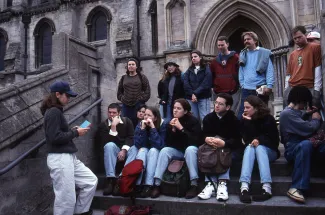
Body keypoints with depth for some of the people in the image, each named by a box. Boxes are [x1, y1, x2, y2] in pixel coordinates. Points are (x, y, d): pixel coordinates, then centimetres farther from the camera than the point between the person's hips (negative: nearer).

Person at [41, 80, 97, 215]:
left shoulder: (56, 111, 16)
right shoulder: (53, 112, -14)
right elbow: (55, 138, -22)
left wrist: (73, 131, 3)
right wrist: (75, 133, -11)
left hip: (68, 157, 10)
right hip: (59, 158, -10)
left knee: (91, 181, 12)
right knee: (66, 198, -2)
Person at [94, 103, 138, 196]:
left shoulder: (127, 121, 4)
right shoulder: (103, 125, -1)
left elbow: (131, 137, -7)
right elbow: (106, 143, -14)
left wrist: (124, 150, -24)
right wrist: (113, 126, -21)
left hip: (126, 149, 1)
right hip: (113, 152, 0)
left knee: (134, 149, -32)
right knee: (109, 145, -33)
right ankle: (111, 179, -39)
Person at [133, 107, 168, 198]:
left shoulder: (163, 125, -16)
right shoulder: (140, 124, -8)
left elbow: (160, 145, -27)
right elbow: (138, 144, -17)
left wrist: (153, 127, -32)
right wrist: (143, 128, -27)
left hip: (156, 154, -2)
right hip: (143, 153, 2)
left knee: (153, 150, -33)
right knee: (143, 150, -30)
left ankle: (148, 186, -41)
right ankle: (137, 185, -40)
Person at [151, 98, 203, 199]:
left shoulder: (193, 121, -13)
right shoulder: (172, 122, -2)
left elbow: (196, 141, -23)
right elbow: (168, 143, -4)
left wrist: (181, 128, -26)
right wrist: (172, 129, -20)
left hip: (190, 150, -3)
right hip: (177, 150, 4)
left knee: (190, 149, -35)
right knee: (164, 150, -23)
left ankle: (194, 185, -35)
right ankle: (157, 184, -27)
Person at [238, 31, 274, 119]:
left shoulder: (264, 53, 0)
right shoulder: (242, 54, 12)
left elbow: (270, 71, -6)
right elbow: (241, 71, 12)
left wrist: (269, 86, -16)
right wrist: (242, 85, 2)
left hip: (260, 89, -3)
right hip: (246, 90, 3)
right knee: (241, 115, -1)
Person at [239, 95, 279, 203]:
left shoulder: (268, 118, -3)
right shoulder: (244, 120, 4)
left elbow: (273, 139, -10)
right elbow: (246, 139, -7)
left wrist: (259, 140, -26)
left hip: (269, 151, -1)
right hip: (251, 148, 1)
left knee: (259, 148, -34)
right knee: (249, 148, -33)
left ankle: (267, 188, -49)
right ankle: (244, 187, -53)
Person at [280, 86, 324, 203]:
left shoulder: (295, 111, 17)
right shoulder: (287, 113, -12)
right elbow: (308, 129, -18)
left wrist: (308, 113, 10)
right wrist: (316, 119, 2)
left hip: (305, 145, 9)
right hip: (292, 149, -9)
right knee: (306, 144, -41)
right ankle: (297, 188, -41)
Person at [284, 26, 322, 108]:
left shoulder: (315, 47, 6)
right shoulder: (292, 54, 22)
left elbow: (318, 69, -3)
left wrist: (316, 89, -11)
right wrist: (286, 90, 10)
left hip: (309, 89, -5)